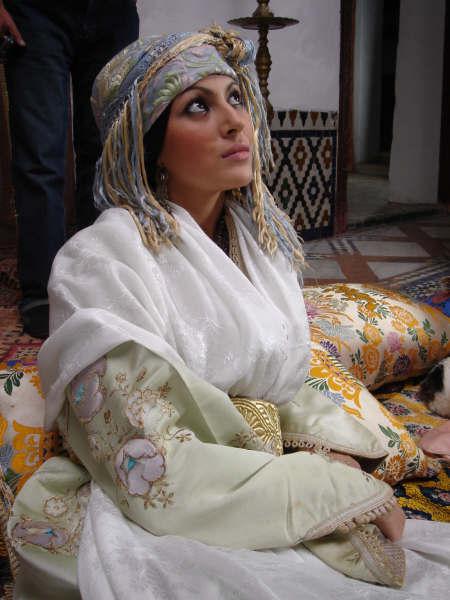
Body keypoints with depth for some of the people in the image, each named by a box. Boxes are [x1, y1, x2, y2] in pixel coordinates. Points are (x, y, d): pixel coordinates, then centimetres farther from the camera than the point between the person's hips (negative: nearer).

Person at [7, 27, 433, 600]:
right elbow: (154, 473, -21)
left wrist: (341, 452, -4)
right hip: (159, 531, -6)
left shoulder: (260, 234, 6)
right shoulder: (101, 262, -16)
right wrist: (335, 487, -17)